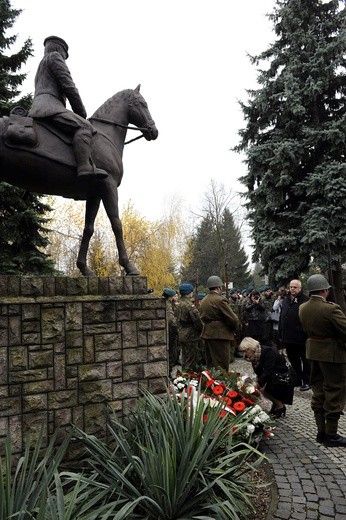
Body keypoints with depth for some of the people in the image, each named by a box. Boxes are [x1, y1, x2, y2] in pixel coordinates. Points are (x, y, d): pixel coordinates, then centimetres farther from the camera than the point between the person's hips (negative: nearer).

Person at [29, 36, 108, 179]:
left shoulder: (40, 70, 37)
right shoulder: (54, 56, 10)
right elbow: (68, 85, -3)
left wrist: (77, 113, 23)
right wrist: (82, 113, 1)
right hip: (49, 106, -10)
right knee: (84, 127, -25)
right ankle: (85, 168, -45)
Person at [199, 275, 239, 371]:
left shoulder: (203, 301, 11)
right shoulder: (220, 300, -15)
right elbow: (233, 319, -16)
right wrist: (234, 328, 2)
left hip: (207, 334, 9)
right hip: (220, 335, -8)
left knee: (210, 365, 16)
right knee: (222, 366, -3)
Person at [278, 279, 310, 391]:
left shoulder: (305, 300, -10)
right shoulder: (285, 301, 13)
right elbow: (281, 318, 16)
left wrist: (308, 334, -19)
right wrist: (280, 335, 14)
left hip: (301, 337, -7)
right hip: (288, 337, 7)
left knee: (305, 360, 6)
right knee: (293, 360, 16)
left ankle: (306, 381, 17)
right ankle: (297, 380, 27)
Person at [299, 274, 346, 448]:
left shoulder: (303, 308, 0)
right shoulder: (331, 309, -23)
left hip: (313, 350, 7)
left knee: (318, 391, 15)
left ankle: (321, 431, 25)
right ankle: (331, 435, 13)